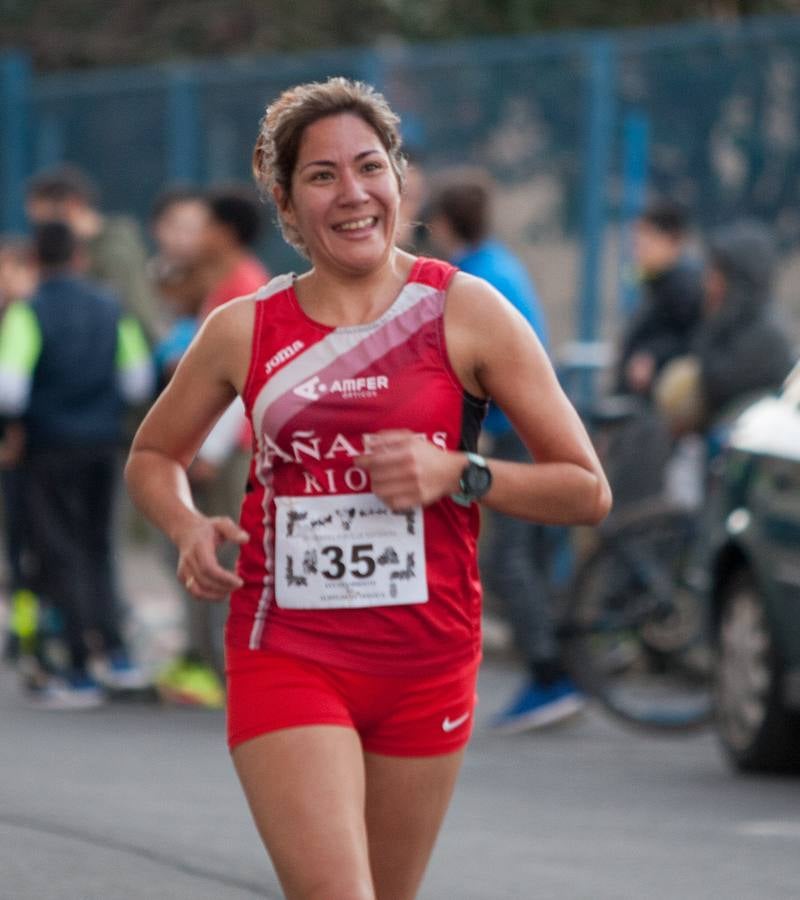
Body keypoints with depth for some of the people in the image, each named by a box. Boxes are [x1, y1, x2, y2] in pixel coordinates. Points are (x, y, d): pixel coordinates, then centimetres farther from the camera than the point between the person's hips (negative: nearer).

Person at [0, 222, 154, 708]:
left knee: (63, 557, 2)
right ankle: (117, 654, 7)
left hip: (53, 447, -4)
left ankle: (81, 674, 1)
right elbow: (139, 383, 8)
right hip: (103, 446, 5)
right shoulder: (110, 308, 4)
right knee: (98, 549, 18)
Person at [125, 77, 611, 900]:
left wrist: (455, 474, -16)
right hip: (286, 654, -1)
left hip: (426, 665, 1)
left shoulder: (465, 314, -2)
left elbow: (586, 490, 0)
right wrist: (187, 528, -2)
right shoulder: (243, 331, 2)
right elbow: (153, 457, 19)